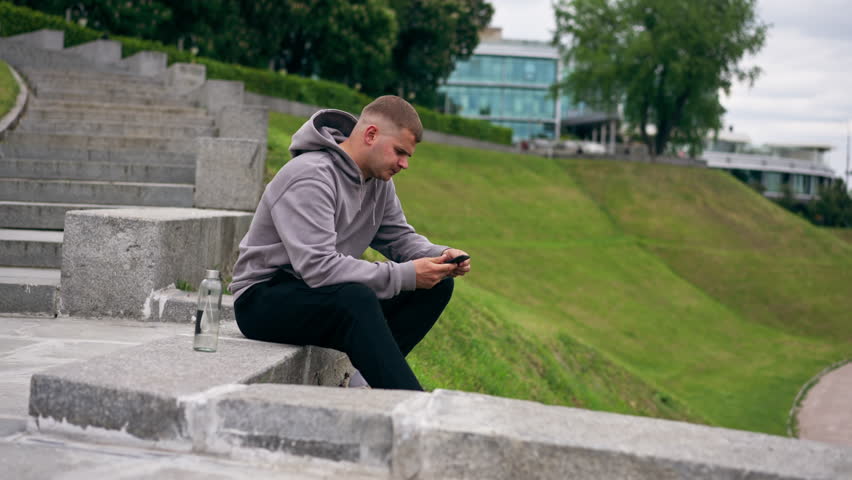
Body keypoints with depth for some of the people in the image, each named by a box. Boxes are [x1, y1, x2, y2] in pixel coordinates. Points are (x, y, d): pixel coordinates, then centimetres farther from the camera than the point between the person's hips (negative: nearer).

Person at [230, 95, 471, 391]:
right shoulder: (311, 177, -23)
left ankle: (359, 373, -16)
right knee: (355, 297, -40)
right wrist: (404, 275, -31)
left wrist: (440, 256, -11)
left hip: (331, 294, 9)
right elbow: (318, 268, -32)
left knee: (437, 284, -6)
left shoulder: (378, 179, 5)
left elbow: (399, 237, 12)